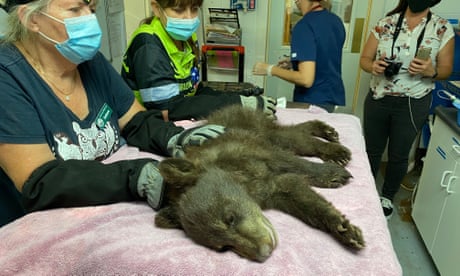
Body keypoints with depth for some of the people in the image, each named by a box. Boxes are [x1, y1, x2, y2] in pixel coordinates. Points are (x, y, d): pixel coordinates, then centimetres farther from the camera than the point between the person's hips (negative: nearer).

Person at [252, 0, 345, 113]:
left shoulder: (305, 26, -20)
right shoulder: (337, 21, 6)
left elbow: (306, 79, -26)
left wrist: (270, 69, -14)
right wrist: (295, 63, 15)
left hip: (314, 103, -8)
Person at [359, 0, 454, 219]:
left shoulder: (443, 29, -4)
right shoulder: (385, 23, -1)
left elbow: (446, 69, 0)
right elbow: (364, 59, 2)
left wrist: (431, 72, -22)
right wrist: (373, 66, -21)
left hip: (413, 104, -1)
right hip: (378, 99, 1)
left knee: (399, 155, 11)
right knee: (371, 150, 13)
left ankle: (387, 197, 34)